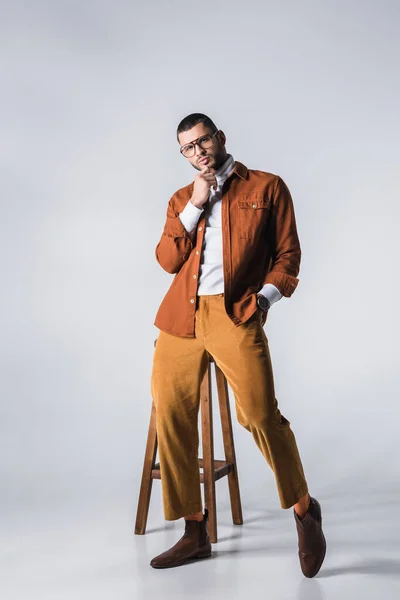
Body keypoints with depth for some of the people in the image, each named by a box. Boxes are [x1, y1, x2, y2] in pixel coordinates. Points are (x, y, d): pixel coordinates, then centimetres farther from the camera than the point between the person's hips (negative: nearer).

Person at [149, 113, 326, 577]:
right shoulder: (182, 199, 20)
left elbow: (287, 252, 6)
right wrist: (194, 206, 0)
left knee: (260, 414, -18)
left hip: (235, 313, -4)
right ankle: (195, 533, 17)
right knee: (170, 417, 2)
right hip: (180, 317, 5)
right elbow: (167, 260, 7)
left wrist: (266, 296, -9)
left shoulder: (267, 187, 11)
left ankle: (304, 512, 8)